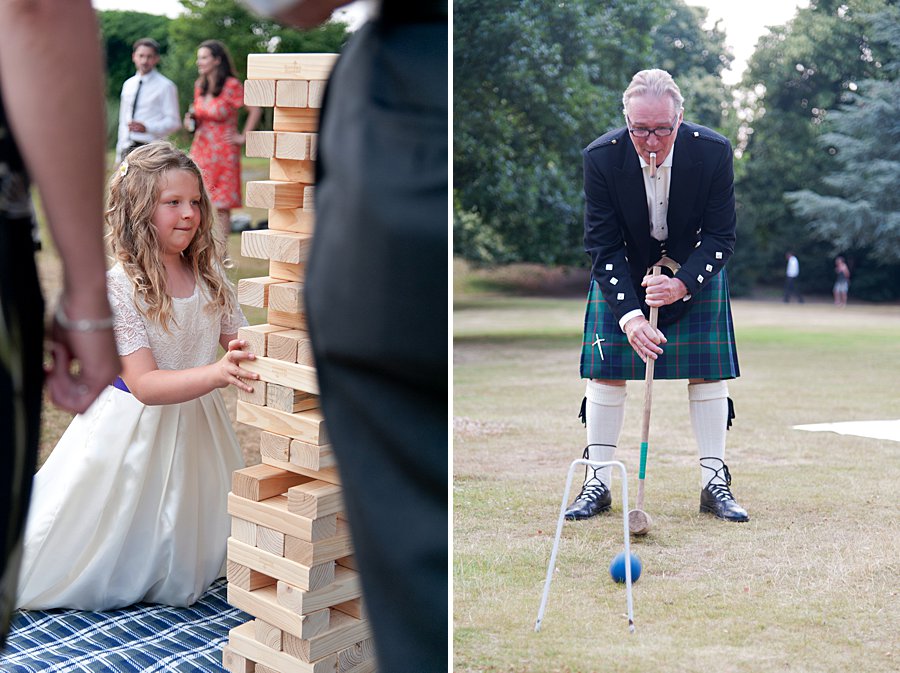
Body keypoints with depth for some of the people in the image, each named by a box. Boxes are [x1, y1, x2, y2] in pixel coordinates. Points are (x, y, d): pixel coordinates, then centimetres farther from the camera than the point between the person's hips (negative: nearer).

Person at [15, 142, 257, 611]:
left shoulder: (209, 274, -4)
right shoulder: (119, 286, -21)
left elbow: (238, 342, -1)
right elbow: (144, 384, -27)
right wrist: (215, 373, -42)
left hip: (195, 427, 5)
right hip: (133, 429, -5)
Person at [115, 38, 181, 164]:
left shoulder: (165, 86, -3)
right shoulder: (128, 84, 15)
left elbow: (174, 122, -7)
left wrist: (146, 127, -22)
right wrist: (119, 156, 16)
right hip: (128, 149, 6)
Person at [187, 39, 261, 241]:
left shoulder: (231, 85, -10)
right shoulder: (199, 85, 10)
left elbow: (255, 111, -10)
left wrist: (243, 137, -8)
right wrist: (191, 121, 1)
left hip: (223, 151, -6)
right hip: (201, 149, 6)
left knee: (222, 206, -3)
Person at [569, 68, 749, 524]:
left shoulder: (713, 152, -24)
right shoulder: (601, 157, -25)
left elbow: (721, 237, -15)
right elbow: (603, 247, -20)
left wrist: (682, 284, -32)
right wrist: (629, 315, -33)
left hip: (694, 267, 0)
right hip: (623, 271, 0)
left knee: (707, 369, -5)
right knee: (606, 368, -6)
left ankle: (714, 483, 5)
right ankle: (597, 484, 4)